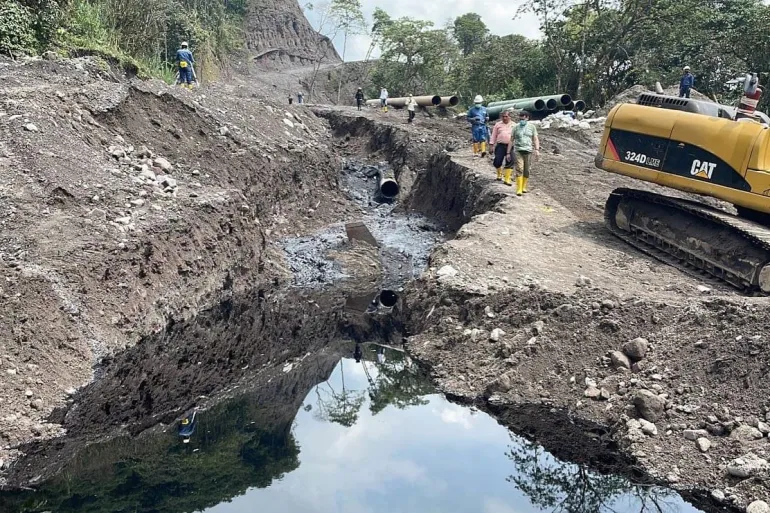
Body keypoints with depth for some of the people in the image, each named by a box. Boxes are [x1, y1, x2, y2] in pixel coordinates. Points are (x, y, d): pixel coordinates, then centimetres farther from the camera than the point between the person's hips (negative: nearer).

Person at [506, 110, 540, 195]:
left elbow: (535, 139, 5)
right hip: (518, 151, -1)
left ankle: (524, 187, 18)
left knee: (526, 171, 3)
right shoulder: (516, 127, 8)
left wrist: (537, 150, -9)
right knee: (519, 169, -13)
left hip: (528, 151, 1)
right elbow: (511, 140, 10)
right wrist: (508, 153, 6)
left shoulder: (532, 127, 8)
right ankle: (519, 189, -15)